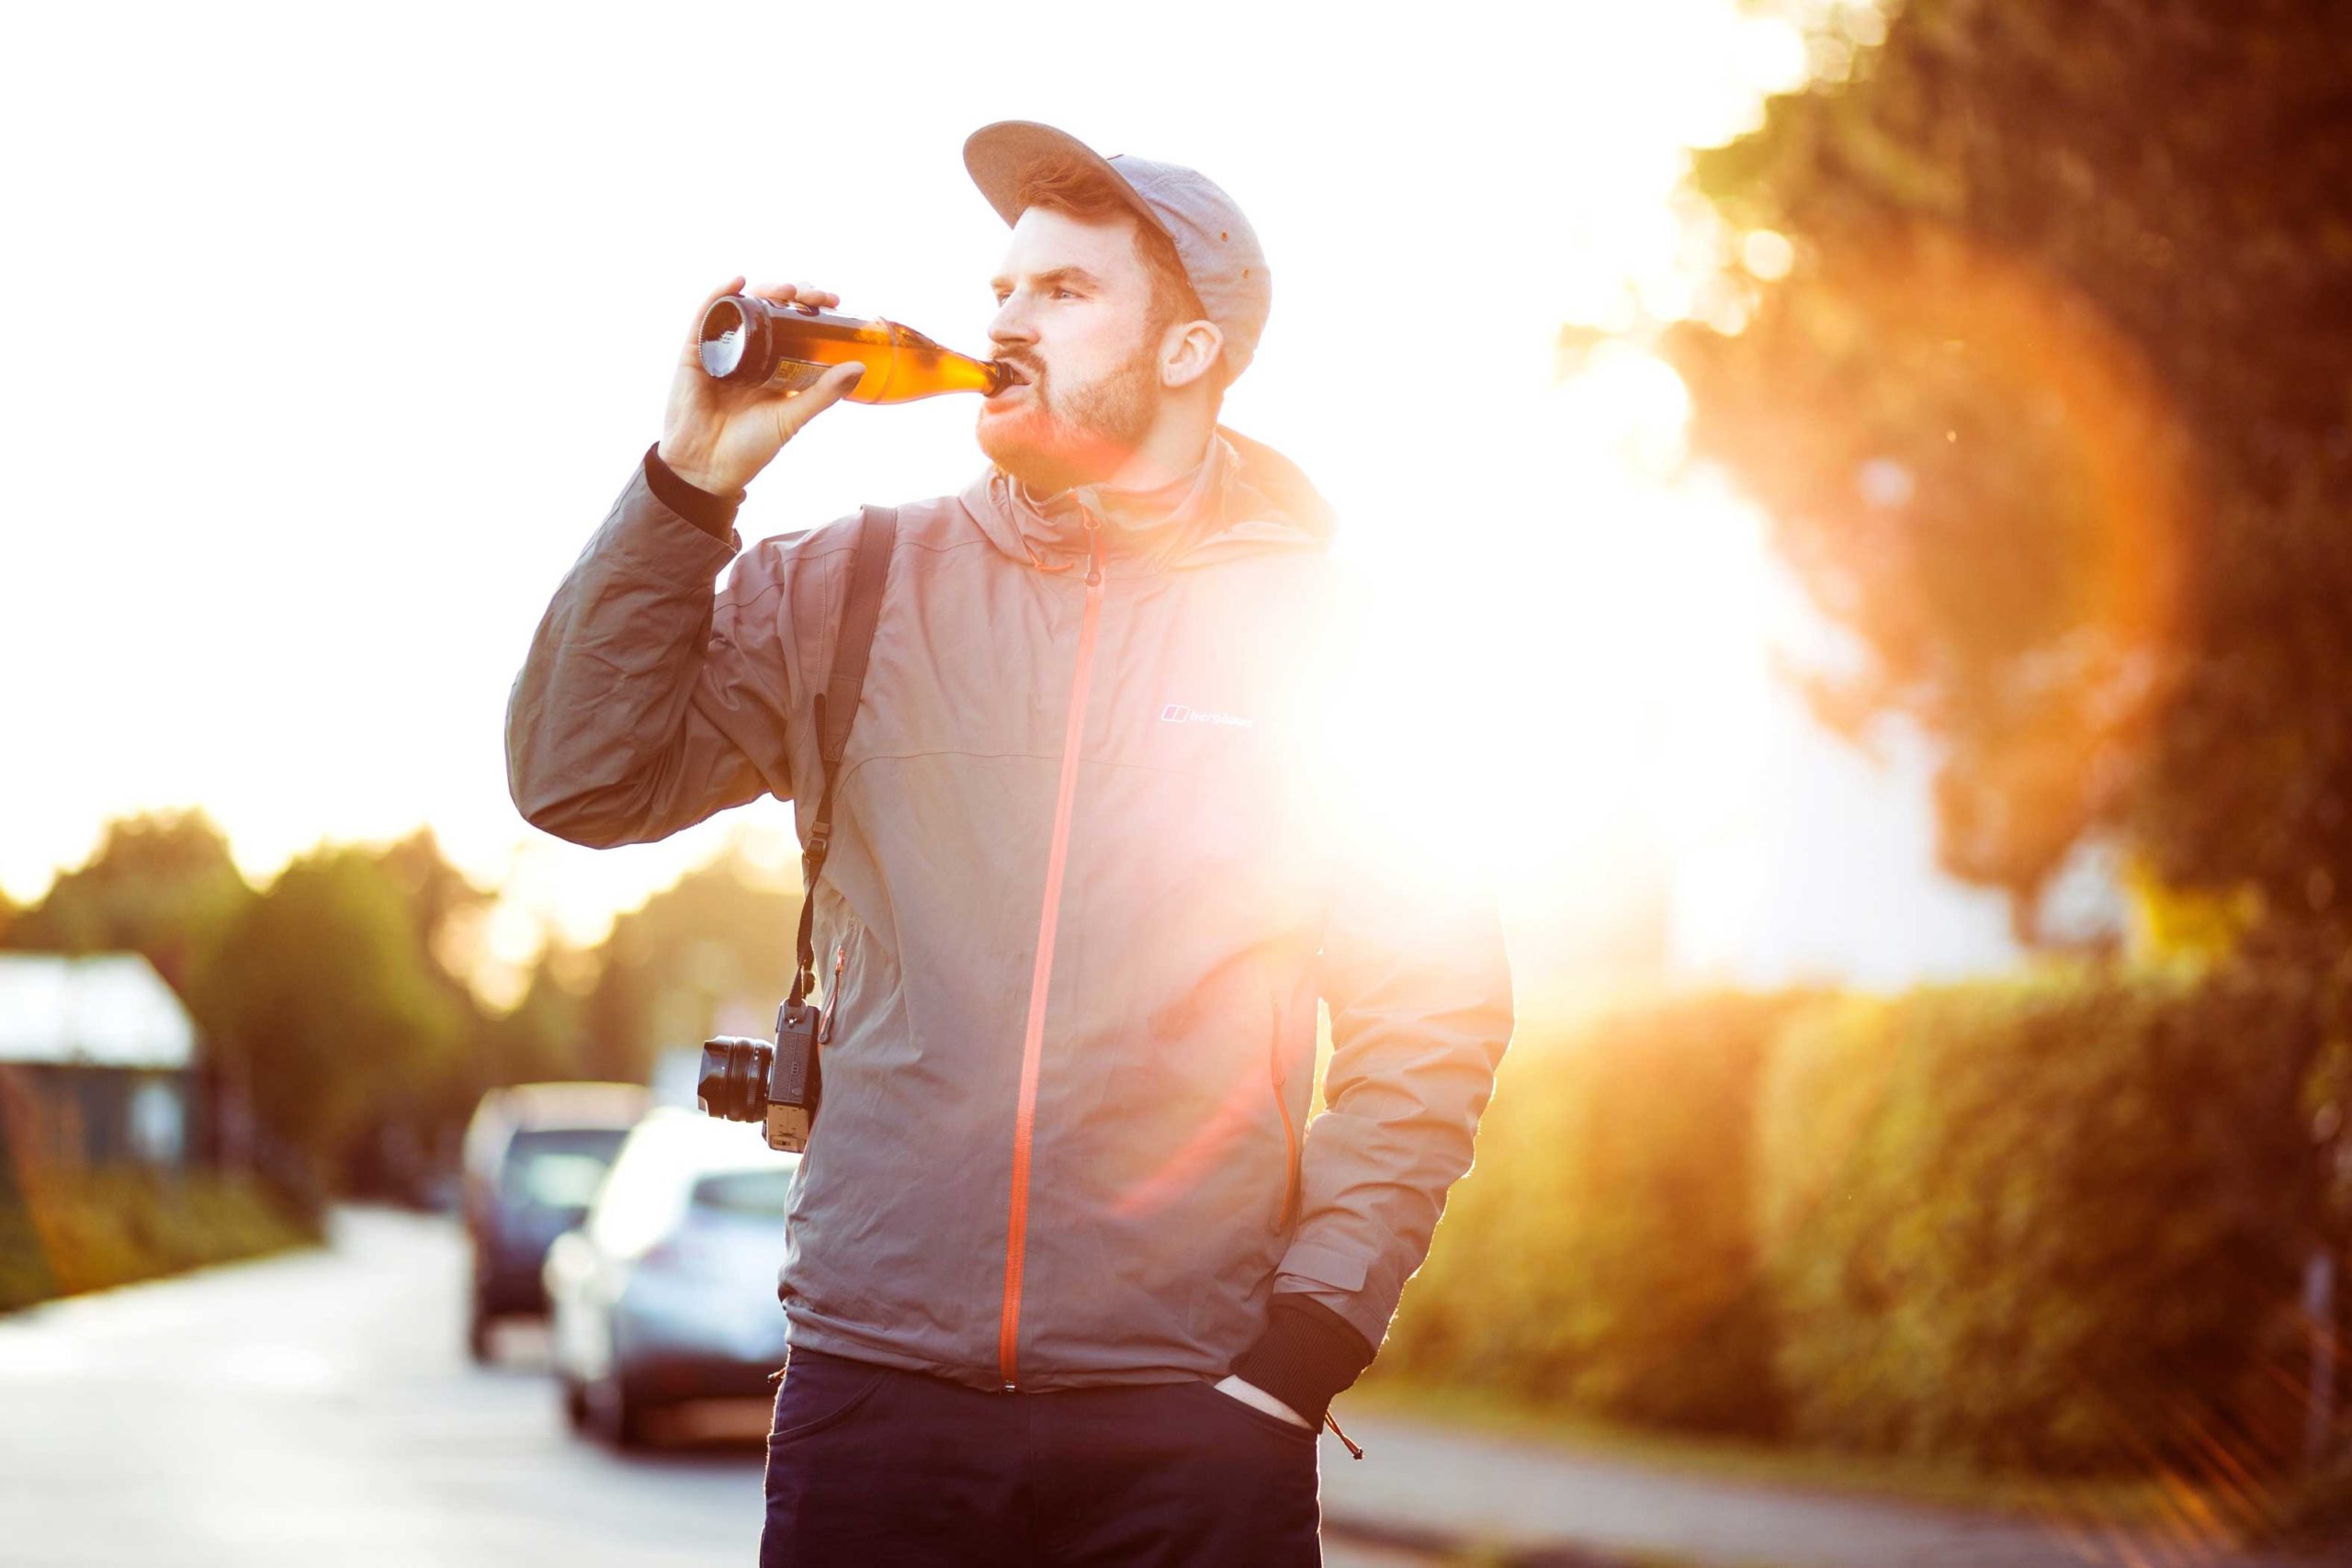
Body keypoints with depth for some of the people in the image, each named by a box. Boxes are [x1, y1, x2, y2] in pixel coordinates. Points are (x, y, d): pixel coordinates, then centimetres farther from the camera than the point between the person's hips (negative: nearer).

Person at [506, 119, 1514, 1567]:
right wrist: (688, 484, -4)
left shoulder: (1315, 632, 4)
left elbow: (1431, 1013, 3)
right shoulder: (852, 589, 9)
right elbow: (581, 779, 3)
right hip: (877, 1384, 1)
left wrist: (1309, 1340, -5)